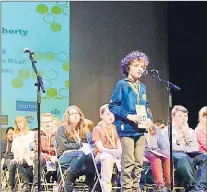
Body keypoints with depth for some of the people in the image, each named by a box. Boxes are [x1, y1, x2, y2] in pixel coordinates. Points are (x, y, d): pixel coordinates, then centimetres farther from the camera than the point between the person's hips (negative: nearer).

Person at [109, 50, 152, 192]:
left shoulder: (143, 87, 14)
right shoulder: (122, 84, -5)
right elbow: (113, 106, -9)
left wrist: (149, 118, 0)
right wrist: (128, 116, -19)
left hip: (141, 129, 6)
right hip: (127, 128, -6)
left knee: (139, 162, 9)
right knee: (128, 162, -6)